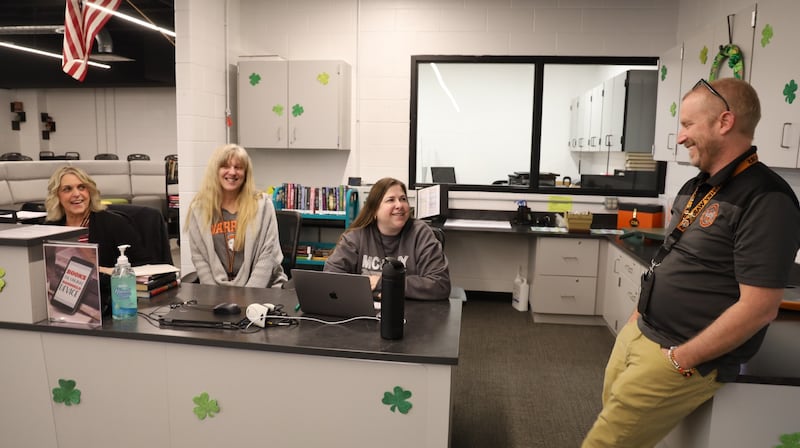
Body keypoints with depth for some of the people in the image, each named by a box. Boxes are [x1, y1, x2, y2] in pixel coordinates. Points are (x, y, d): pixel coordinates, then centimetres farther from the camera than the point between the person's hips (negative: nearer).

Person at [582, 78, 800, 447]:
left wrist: (679, 361, -18)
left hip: (682, 357, -8)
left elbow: (758, 308, -22)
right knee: (613, 414, 16)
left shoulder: (765, 200, -17)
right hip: (637, 334, 8)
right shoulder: (695, 188, 10)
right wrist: (637, 317, 12)